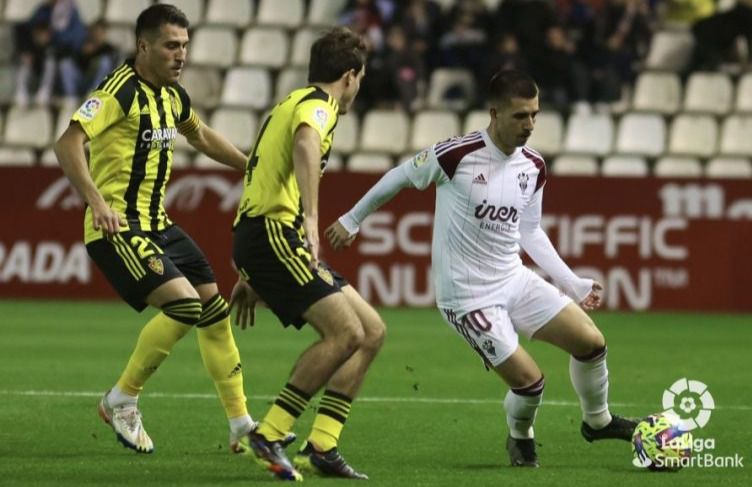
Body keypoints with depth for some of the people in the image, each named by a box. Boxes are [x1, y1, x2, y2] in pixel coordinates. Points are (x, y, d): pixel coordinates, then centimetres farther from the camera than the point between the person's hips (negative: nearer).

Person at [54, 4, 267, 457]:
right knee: (184, 304, -22)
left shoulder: (172, 95, 11)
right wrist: (96, 200, -38)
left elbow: (200, 135, 33)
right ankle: (121, 401, -4)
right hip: (118, 228, -9)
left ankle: (243, 428, 16)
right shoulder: (120, 91, -16)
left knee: (214, 308, 7)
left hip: (158, 224, 9)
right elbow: (68, 143, -27)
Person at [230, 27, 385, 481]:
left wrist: (250, 277, 35)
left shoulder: (295, 103, 28)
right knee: (346, 332, -20)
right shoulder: (318, 104, -3)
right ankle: (268, 437, -16)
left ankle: (321, 447, 0)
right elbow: (305, 143, -29)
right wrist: (311, 218, -41)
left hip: (261, 236, 10)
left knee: (372, 330, 6)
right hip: (272, 232, -10)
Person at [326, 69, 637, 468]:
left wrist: (573, 284, 12)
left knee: (591, 342, -4)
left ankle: (597, 421, 24)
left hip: (515, 281, 6)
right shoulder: (457, 154, -19)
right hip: (468, 296, -6)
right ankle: (520, 437, 22)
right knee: (528, 380, -12)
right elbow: (399, 178, -3)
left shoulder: (533, 167, 1)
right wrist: (352, 221, 9)